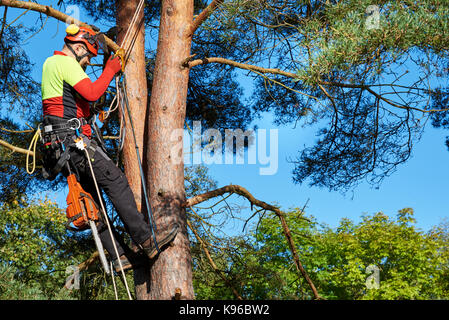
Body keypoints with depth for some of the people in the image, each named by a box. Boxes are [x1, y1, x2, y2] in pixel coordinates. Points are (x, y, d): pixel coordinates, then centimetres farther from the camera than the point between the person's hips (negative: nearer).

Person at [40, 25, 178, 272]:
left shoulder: (50, 63, 26)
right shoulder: (65, 63, -6)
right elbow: (91, 93, -19)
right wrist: (110, 71, -4)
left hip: (60, 147, 11)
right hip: (73, 138, -11)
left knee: (91, 198, 6)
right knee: (117, 182, -11)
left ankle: (119, 257, 7)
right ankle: (146, 240, -12)